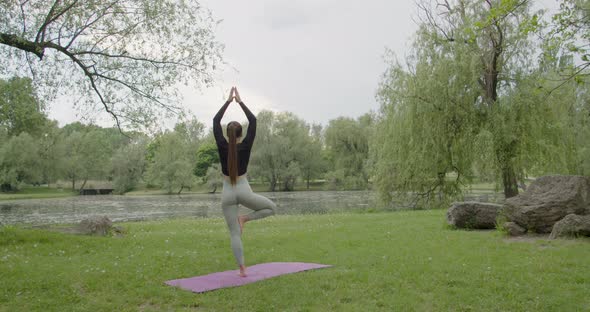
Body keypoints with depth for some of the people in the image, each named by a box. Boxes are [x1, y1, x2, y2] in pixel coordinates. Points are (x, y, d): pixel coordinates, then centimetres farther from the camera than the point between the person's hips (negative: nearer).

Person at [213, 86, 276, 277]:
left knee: (234, 234, 5)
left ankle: (242, 269, 2)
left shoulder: (222, 147, -4)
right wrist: (240, 101, 3)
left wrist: (228, 101, 8)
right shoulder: (245, 147, -6)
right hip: (243, 191, -2)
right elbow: (253, 121, -1)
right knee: (272, 207, 19)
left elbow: (215, 121, 4)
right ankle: (244, 218, -1)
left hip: (227, 194, 2)